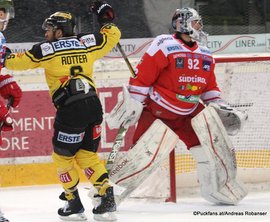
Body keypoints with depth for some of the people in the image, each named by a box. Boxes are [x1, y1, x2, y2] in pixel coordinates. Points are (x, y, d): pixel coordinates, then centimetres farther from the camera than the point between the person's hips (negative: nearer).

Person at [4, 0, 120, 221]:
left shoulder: (47, 49, 1)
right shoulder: (88, 42, 11)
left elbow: (18, 61, 8)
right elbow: (113, 35, 25)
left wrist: (5, 58, 27)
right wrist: (105, 18, 41)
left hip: (70, 109, -5)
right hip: (94, 105, 5)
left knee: (63, 155, 9)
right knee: (87, 153, 14)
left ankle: (74, 202, 13)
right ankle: (107, 197, 3)